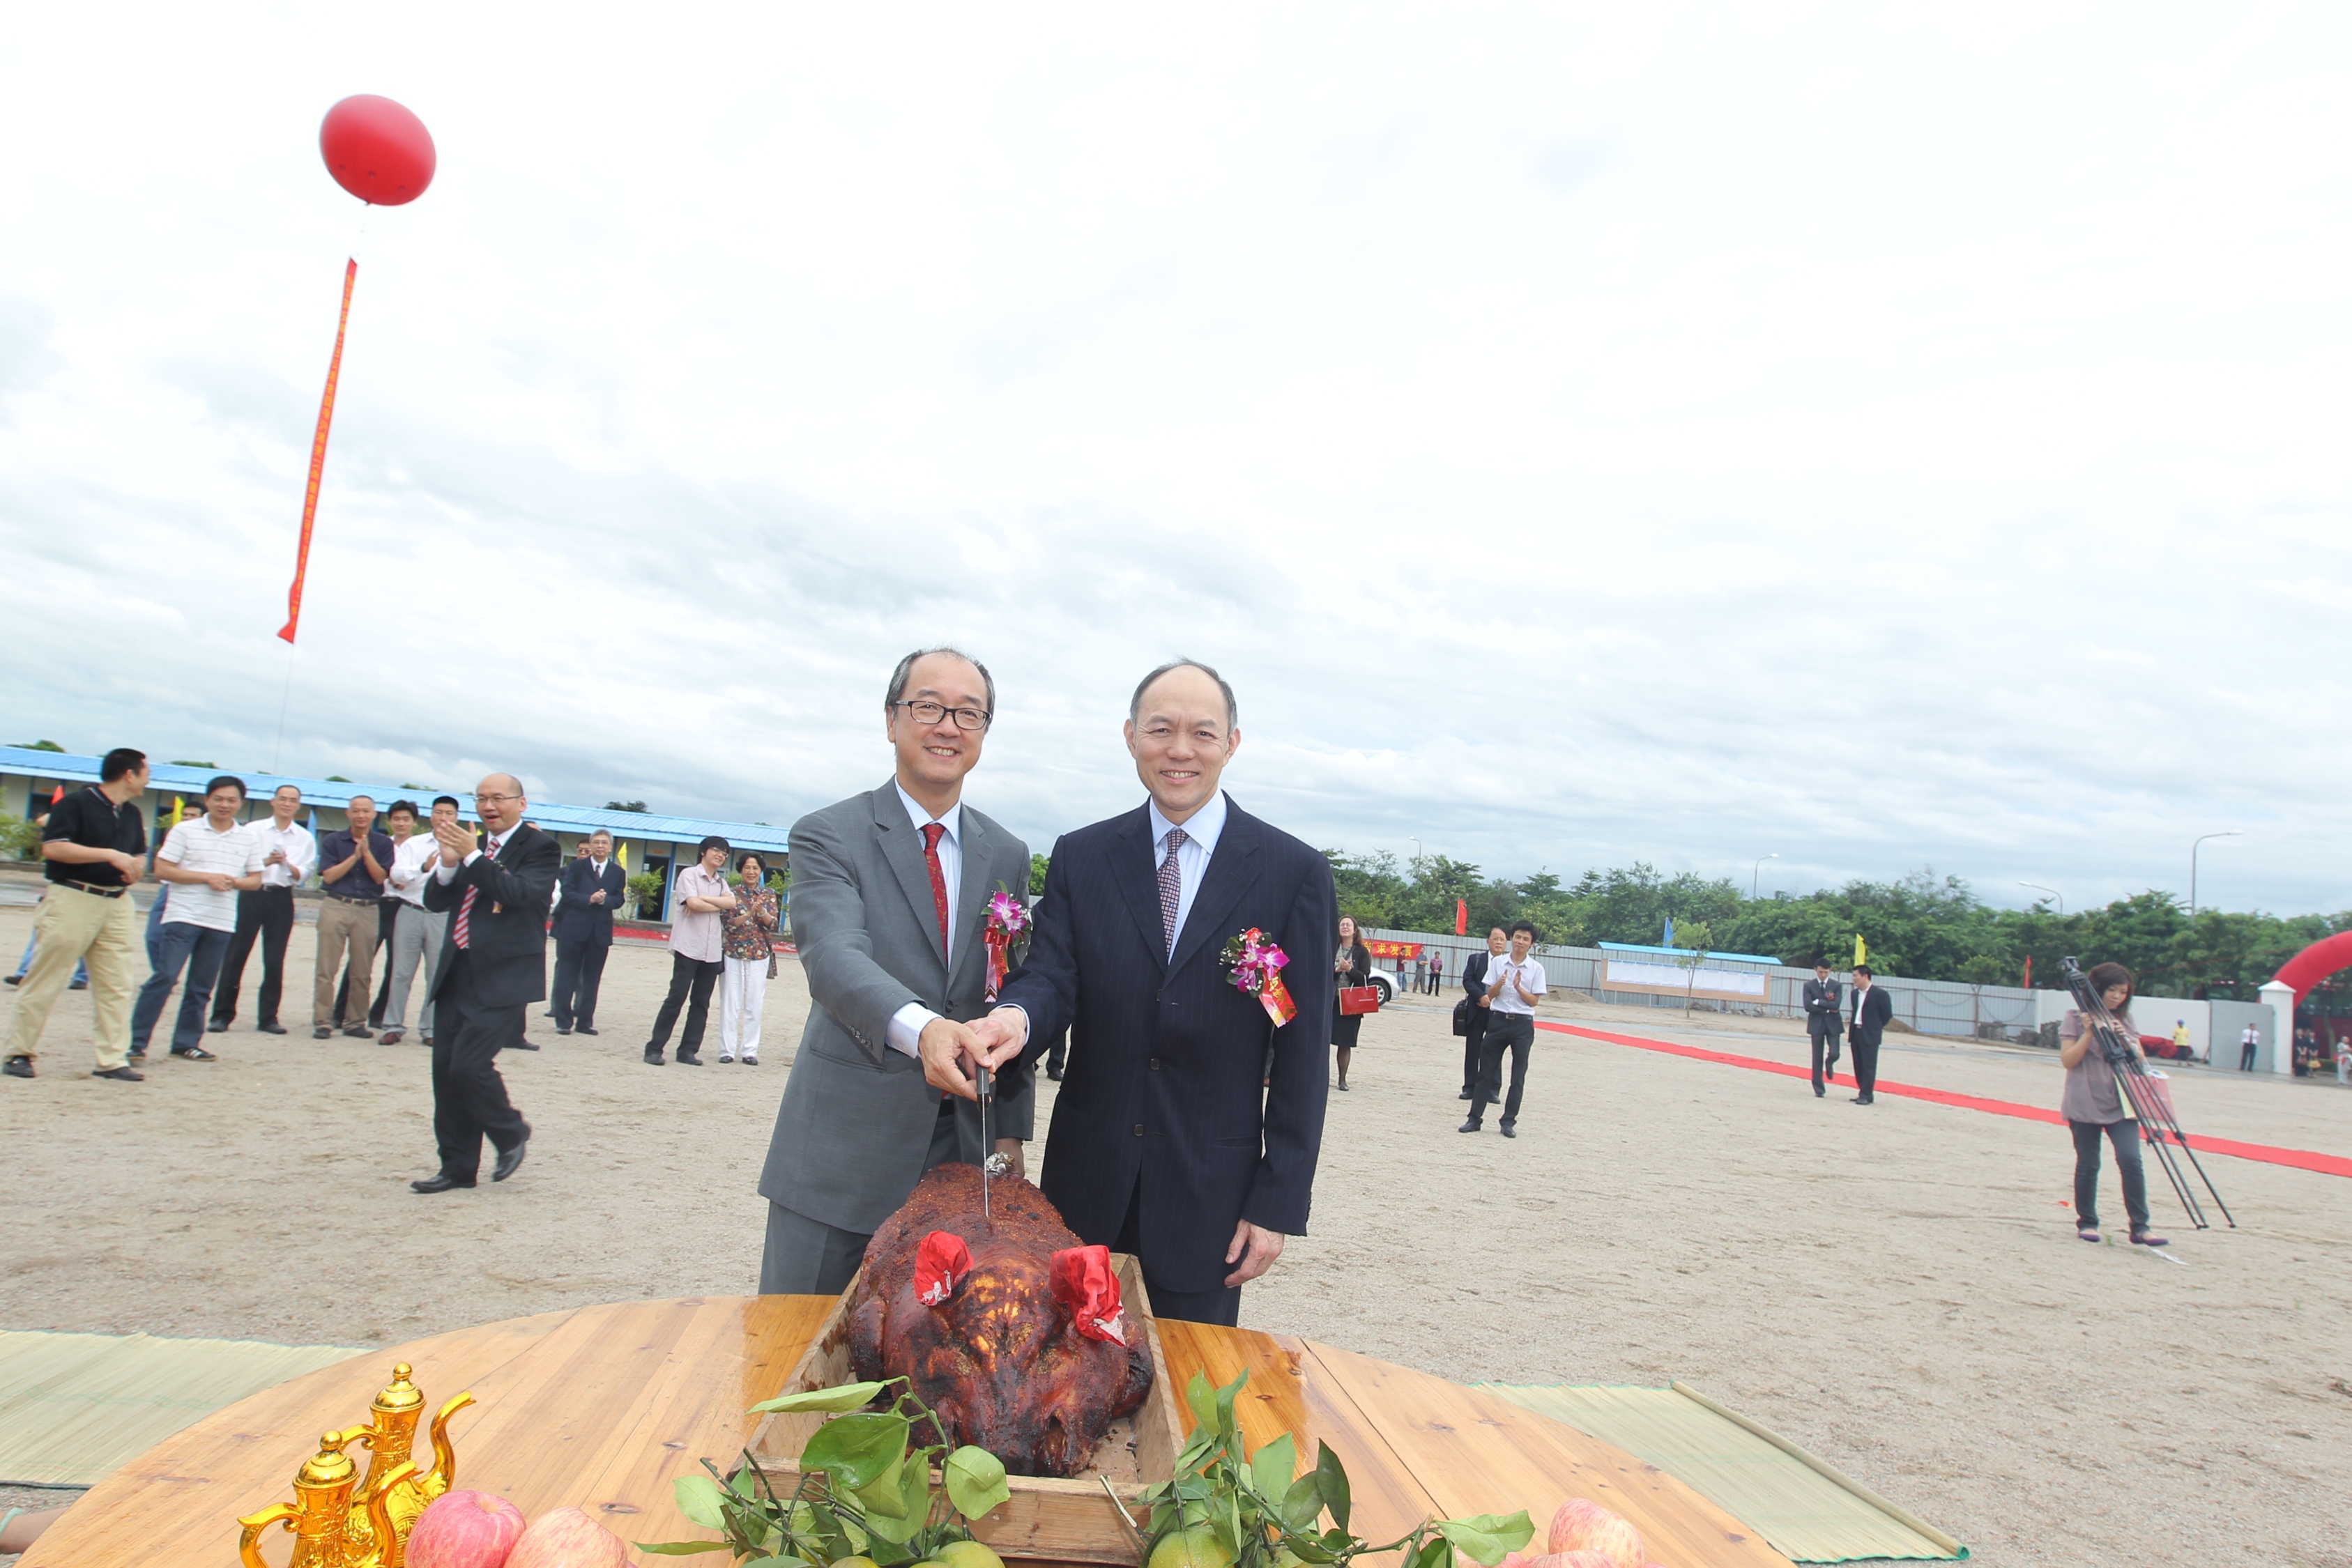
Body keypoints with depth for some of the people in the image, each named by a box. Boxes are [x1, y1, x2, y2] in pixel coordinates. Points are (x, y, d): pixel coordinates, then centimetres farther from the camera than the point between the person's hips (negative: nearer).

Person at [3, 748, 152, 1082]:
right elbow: (52, 847, -16)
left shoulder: (133, 815, 15)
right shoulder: (76, 803, -7)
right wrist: (109, 855, -19)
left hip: (118, 904, 7)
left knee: (115, 986, 4)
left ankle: (112, 1059, 7)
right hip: (73, 900, -6)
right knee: (45, 981, 0)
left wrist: (136, 867, 4)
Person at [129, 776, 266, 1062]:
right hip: (183, 917, -4)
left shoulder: (247, 839, 10)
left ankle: (186, 1043, 16)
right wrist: (206, 878, -14)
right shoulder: (185, 830, 0)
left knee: (201, 987, 8)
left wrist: (236, 882, -9)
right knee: (164, 978, -8)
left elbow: (255, 878, 13)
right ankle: (137, 1041, -2)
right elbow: (162, 870, -5)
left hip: (222, 923, 4)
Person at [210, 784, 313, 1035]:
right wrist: (265, 861, -21)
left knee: (275, 961, 4)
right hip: (251, 894, -1)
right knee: (235, 955, 0)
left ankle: (268, 1017, 11)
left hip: (281, 899, 1)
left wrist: (288, 864, -18)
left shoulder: (305, 838, 10)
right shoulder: (253, 830, 7)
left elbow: (302, 874, 2)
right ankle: (222, 1014, 7)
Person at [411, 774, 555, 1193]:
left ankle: (511, 1133, 12)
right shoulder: (472, 846, 14)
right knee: (446, 1068, 7)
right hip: (459, 973, 7)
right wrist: (448, 862, -9)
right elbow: (435, 901, 9)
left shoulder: (540, 847, -5)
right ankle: (458, 1166, 18)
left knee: (469, 1063, -14)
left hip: (502, 978, -7)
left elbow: (519, 893, -21)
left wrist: (471, 856, -23)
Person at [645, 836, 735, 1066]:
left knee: (701, 1003, 5)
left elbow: (731, 903, -2)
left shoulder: (721, 882, 17)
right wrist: (718, 905, -1)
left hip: (712, 951, 6)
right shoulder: (689, 874, 0)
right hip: (688, 948, -6)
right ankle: (654, 1048, 1)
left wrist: (703, 899, -11)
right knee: (676, 998, -6)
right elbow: (693, 903, -15)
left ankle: (688, 1050, 10)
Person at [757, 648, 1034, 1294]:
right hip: (841, 1151, -3)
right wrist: (919, 1028, -39)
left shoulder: (1007, 857, 10)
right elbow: (833, 957, -21)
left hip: (962, 1154, 3)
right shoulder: (827, 836, -3)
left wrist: (1008, 1135, 6)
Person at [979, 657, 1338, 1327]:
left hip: (1211, 1194, -2)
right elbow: (1051, 975, -5)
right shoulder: (1080, 857, 4)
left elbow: (1303, 1050, -4)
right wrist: (1018, 1016, -30)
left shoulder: (1295, 872, -4)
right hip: (1088, 1186, 2)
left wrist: (1278, 1203, -6)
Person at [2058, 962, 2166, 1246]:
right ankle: (2087, 1222, 15)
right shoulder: (2076, 1017, -1)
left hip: (2120, 1102, 3)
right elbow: (2068, 1061, -7)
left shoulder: (2125, 1020, 12)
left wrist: (2123, 1039, -10)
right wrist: (2090, 1032, -16)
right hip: (2085, 1103, -3)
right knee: (2088, 1164, 2)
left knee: (2131, 1160, -11)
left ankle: (2140, 1227, -6)